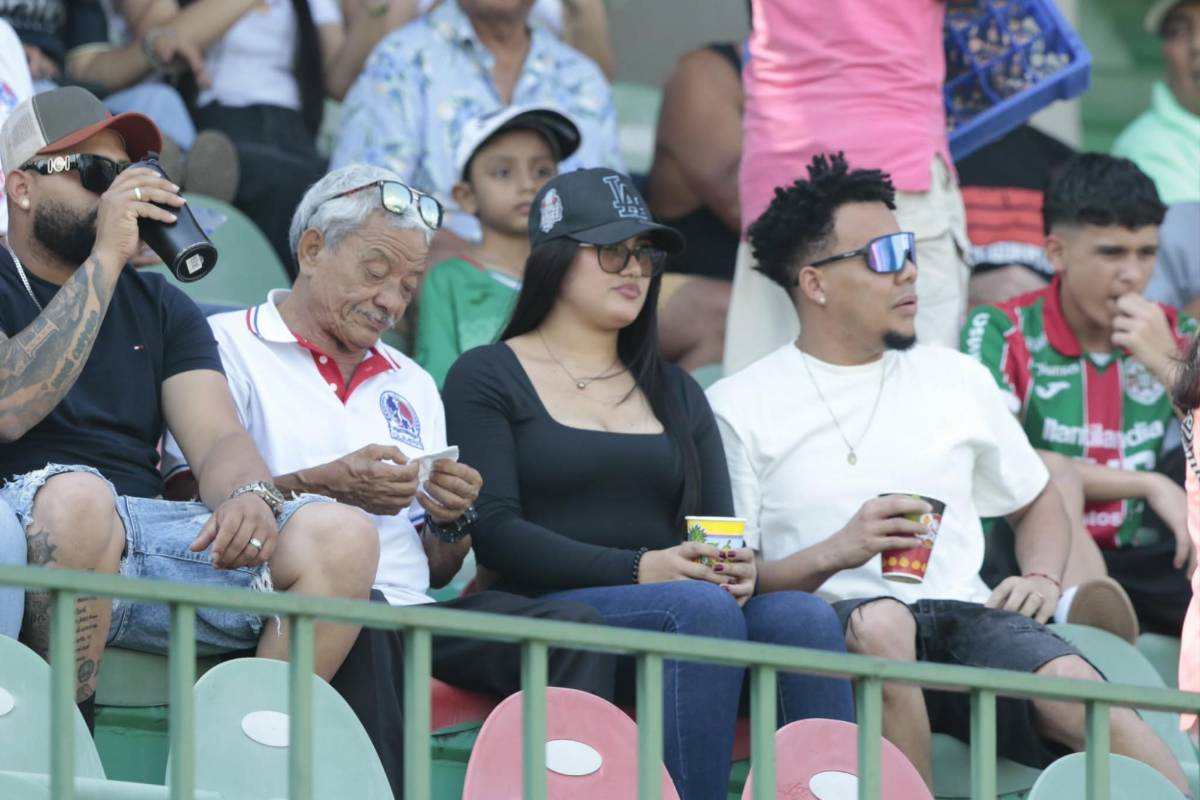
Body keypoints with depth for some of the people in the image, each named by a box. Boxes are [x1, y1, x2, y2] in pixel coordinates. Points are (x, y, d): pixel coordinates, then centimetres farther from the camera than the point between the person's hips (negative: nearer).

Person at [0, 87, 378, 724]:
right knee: (77, 494, -40)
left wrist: (250, 494, -16)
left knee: (342, 538, -16)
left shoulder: (159, 306, 24)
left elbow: (217, 439, 10)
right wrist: (105, 259, -11)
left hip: (149, 539, 5)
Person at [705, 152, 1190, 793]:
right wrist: (832, 555, -16)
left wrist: (1040, 578, 10)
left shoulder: (956, 380, 21)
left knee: (1074, 689, -29)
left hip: (966, 616, 3)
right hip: (831, 628, -3)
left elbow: (1038, 504, 32)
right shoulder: (741, 408, 7)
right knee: (881, 621, -39)